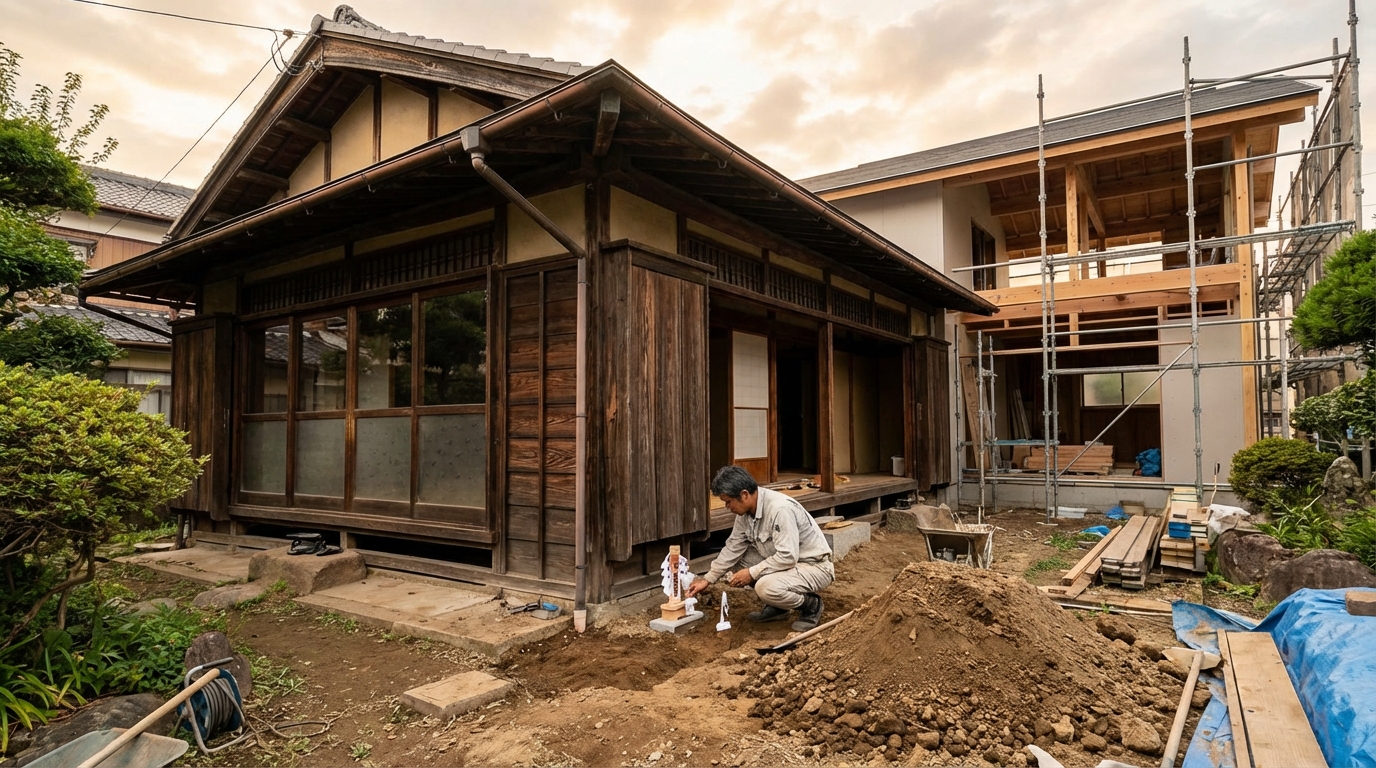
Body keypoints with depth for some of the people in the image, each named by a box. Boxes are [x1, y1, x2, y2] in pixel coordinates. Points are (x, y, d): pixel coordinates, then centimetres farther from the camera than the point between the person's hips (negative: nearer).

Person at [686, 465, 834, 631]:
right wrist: (708, 579, 5)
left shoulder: (780, 509, -30)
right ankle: (776, 606, 11)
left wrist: (752, 573, -22)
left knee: (766, 587, -31)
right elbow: (733, 548, 6)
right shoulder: (745, 511, -3)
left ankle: (811, 605, -2)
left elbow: (788, 557, -31)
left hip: (814, 567, -9)